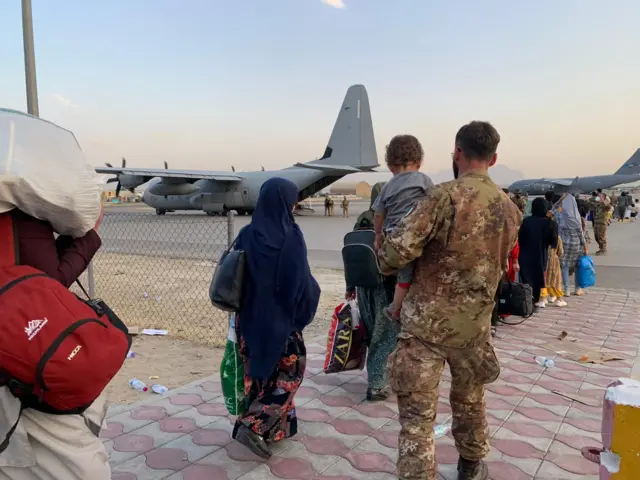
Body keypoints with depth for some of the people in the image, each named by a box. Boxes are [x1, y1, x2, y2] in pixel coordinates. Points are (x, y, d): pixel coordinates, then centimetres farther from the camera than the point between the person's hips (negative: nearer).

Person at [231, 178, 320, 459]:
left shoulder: (247, 234, -5)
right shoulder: (290, 236, -18)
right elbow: (302, 280, -15)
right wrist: (313, 292, 7)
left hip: (250, 317, 5)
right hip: (281, 317, -5)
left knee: (259, 371, 19)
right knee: (291, 371, 12)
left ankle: (270, 427, 29)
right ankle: (253, 425, 3)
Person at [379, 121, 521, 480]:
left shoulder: (445, 196, -16)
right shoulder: (511, 210, 4)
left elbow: (398, 251, -22)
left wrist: (386, 262, 1)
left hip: (426, 323, -6)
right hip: (474, 327, 6)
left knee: (417, 414, 1)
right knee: (470, 401, 27)